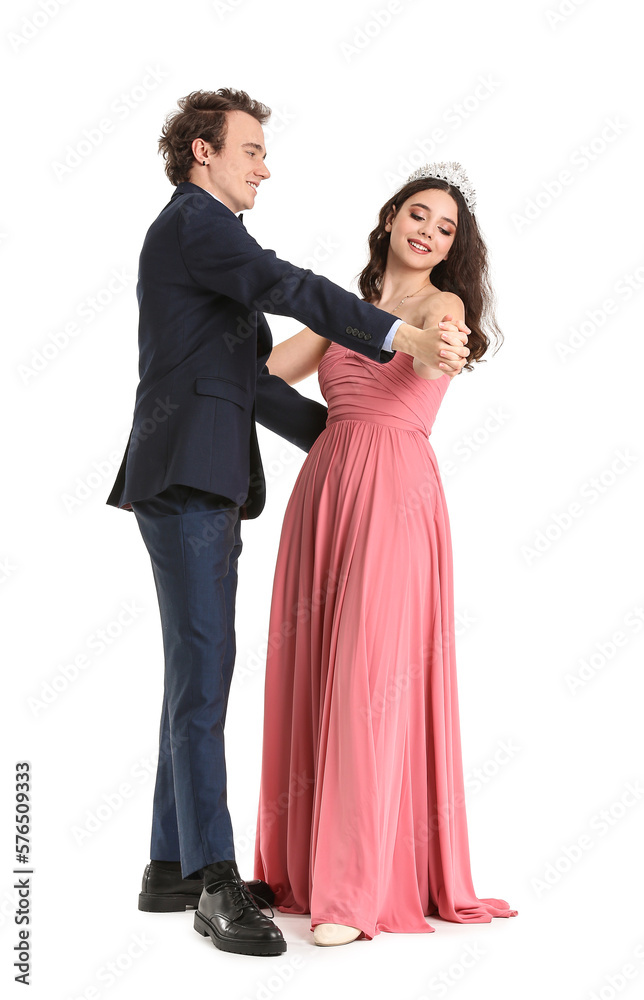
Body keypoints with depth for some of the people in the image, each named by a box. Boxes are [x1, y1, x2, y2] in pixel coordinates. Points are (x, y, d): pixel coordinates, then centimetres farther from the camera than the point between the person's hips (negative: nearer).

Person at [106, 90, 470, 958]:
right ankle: (216, 881, -10)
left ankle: (173, 867, 16)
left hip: (208, 483, 10)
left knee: (196, 674, 10)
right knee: (203, 671, -12)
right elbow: (287, 287, -19)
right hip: (185, 473, -10)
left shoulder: (205, 235, 27)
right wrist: (397, 336, -25)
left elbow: (251, 380, 27)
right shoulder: (192, 218, -3)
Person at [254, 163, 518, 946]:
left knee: (372, 676, -10)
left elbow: (434, 358, -16)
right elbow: (264, 373, 17)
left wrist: (433, 346, -31)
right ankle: (305, 861, 18)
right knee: (310, 674, 5)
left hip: (393, 495, -5)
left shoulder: (443, 303, 5)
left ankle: (357, 889, -6)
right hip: (324, 490, 6)